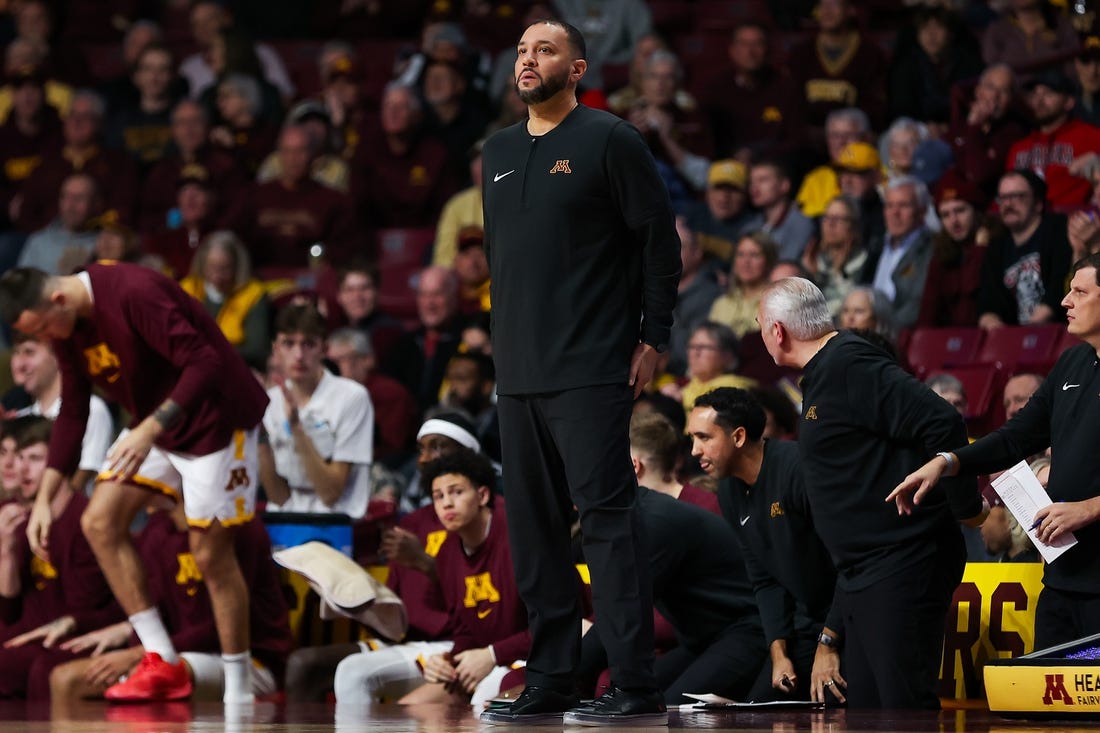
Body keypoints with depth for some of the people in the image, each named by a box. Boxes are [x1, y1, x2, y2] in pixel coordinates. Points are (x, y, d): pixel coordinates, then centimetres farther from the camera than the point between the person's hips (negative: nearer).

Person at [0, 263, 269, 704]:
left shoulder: (133, 293, -28)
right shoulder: (67, 329, -1)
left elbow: (204, 363, -31)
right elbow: (72, 414, 9)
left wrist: (150, 430, -39)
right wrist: (44, 499, 4)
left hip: (215, 418, -9)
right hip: (155, 427, 9)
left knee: (211, 553, -8)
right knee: (99, 522, -2)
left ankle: (239, 689, 4)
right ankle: (163, 664, 2)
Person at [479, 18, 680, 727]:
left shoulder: (609, 139, -3)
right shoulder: (500, 151, 16)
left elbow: (661, 238, -4)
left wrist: (654, 337, -7)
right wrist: (509, 333, 17)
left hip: (591, 372, -7)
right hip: (518, 372, 7)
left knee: (607, 515, -11)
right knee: (534, 530, 7)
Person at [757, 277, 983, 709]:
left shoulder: (851, 366, -14)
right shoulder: (823, 373, 19)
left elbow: (944, 425, -22)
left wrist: (966, 507, -13)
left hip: (902, 569, -11)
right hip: (862, 576, 11)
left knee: (905, 706, -15)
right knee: (865, 708, 9)